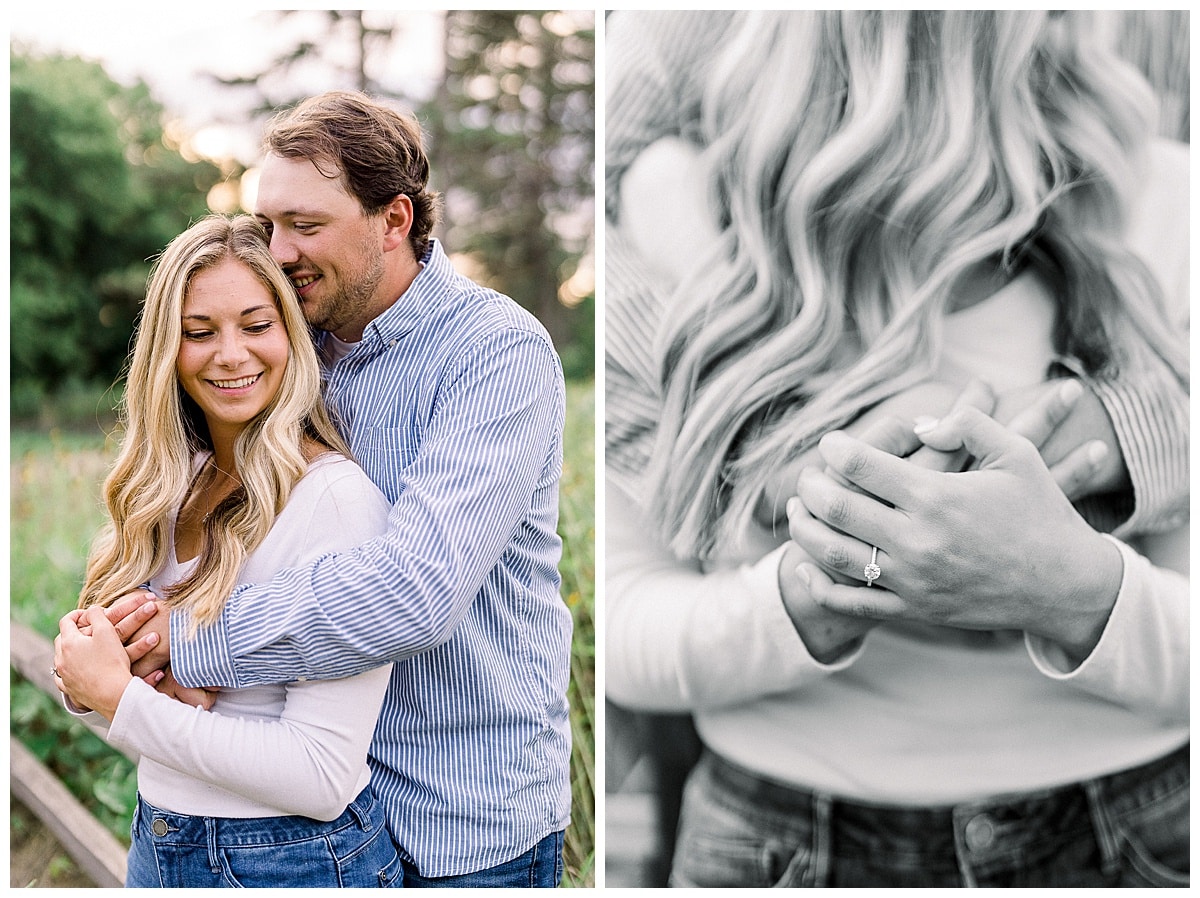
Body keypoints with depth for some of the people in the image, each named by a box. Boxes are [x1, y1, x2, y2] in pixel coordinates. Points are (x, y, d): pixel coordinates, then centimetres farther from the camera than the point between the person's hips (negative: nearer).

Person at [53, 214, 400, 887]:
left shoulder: (338, 498, -21)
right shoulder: (174, 486, 1)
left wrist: (118, 697, -21)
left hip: (296, 859, -6)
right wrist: (85, 670, -12)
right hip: (158, 843, 7)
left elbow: (323, 779, -25)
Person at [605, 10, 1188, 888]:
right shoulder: (670, 226, -12)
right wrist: (811, 595, -28)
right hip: (777, 840, 0)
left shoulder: (1159, 215, -10)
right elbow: (624, 633, -9)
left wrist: (1073, 590, -30)